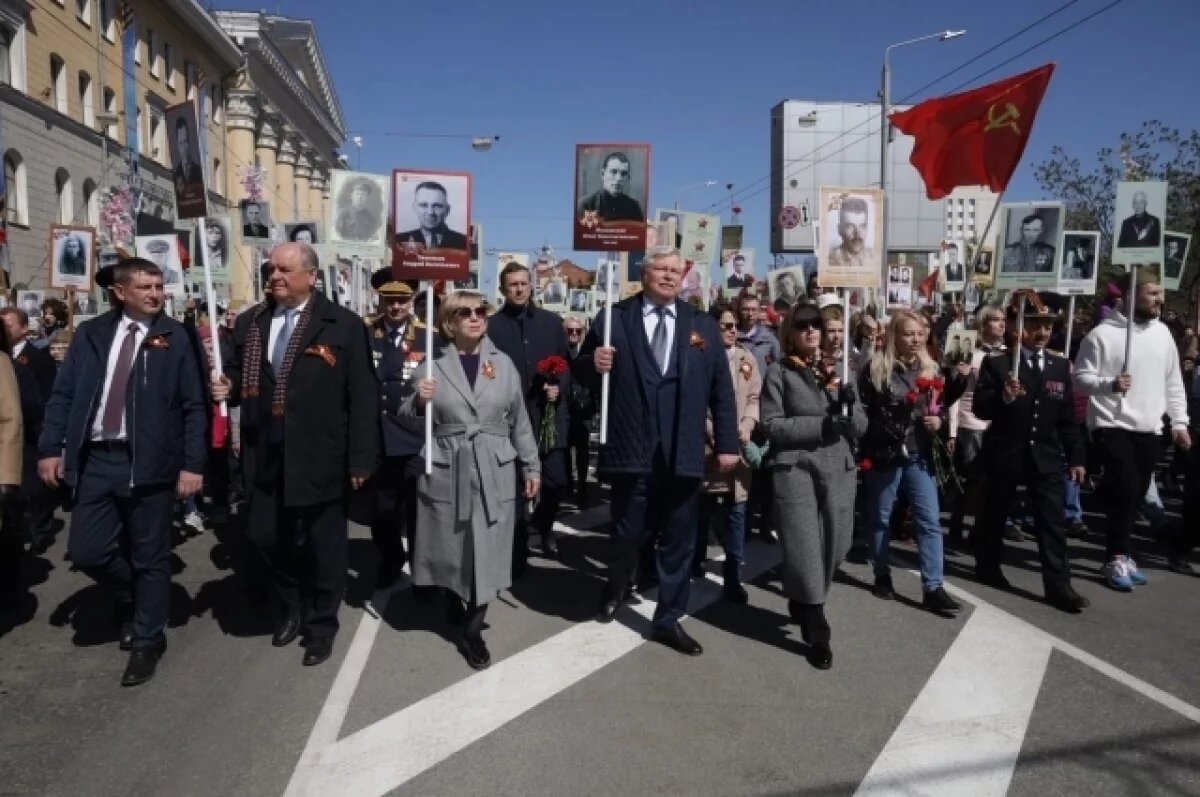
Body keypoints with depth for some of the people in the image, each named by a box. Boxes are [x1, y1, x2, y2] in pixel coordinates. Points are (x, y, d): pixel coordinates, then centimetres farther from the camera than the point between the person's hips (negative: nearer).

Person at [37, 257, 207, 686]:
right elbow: (62, 394, 9)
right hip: (95, 459, 3)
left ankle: (147, 641, 22)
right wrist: (51, 447, -1)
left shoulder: (176, 337, -1)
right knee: (86, 551, 4)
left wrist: (192, 464, -10)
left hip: (148, 462, -3)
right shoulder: (91, 333, 7)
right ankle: (134, 598, 34)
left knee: (150, 557, 5)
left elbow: (194, 406, -4)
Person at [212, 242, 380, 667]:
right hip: (266, 457, 4)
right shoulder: (249, 323, 6)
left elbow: (363, 396, -9)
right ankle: (290, 605, 42)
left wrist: (361, 459, -12)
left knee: (323, 547, 9)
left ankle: (320, 626, 30)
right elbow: (241, 378, 15)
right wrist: (227, 388, -10)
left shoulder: (344, 325, -8)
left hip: (319, 457, -4)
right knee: (265, 535, 13)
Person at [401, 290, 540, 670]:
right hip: (446, 472, -1)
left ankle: (472, 629, 15)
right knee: (449, 548, 11)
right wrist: (419, 401, -19)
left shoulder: (503, 363, 4)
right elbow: (412, 422, 2)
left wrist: (531, 466, 9)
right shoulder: (433, 364, 0)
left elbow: (519, 421, 9)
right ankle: (454, 602, 39)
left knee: (487, 552, 2)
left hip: (494, 473, 1)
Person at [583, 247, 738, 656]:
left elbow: (721, 389, 7)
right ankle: (617, 590, 41)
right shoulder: (614, 318, 1)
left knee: (678, 539, 9)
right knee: (628, 532, 10)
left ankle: (668, 619, 24)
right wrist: (595, 364, -18)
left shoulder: (703, 326, 8)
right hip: (632, 448, -2)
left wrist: (727, 443, 2)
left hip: (682, 452, 2)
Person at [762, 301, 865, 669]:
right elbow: (771, 425, -8)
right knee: (806, 551, -5)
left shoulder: (836, 371, 14)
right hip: (796, 470, -4)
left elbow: (860, 428, 12)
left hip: (839, 470, 4)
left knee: (833, 547, 9)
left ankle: (801, 604, 36)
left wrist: (849, 408, -10)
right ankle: (817, 634, 6)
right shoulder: (779, 372, 1)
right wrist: (820, 424, -17)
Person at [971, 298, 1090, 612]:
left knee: (1053, 521, -1)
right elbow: (979, 409, -10)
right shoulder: (996, 363, -5)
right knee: (995, 514, 12)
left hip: (1046, 456, 3)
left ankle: (1058, 585, 2)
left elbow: (1067, 417, 9)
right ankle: (987, 567, 30)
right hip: (1004, 454, -3)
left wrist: (1076, 457, 7)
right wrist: (1004, 396, -29)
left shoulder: (1061, 366, 7)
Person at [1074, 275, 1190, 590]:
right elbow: (1081, 378, -10)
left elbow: (1173, 382, 14)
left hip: (1149, 429, 6)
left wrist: (1179, 422, 10)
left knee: (1135, 494, 9)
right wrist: (1110, 384, -27)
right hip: (1112, 426, -6)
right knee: (1125, 490, -12)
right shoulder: (1103, 333, -9)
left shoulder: (1162, 333, 9)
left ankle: (1118, 553, 22)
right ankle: (1119, 557, 3)